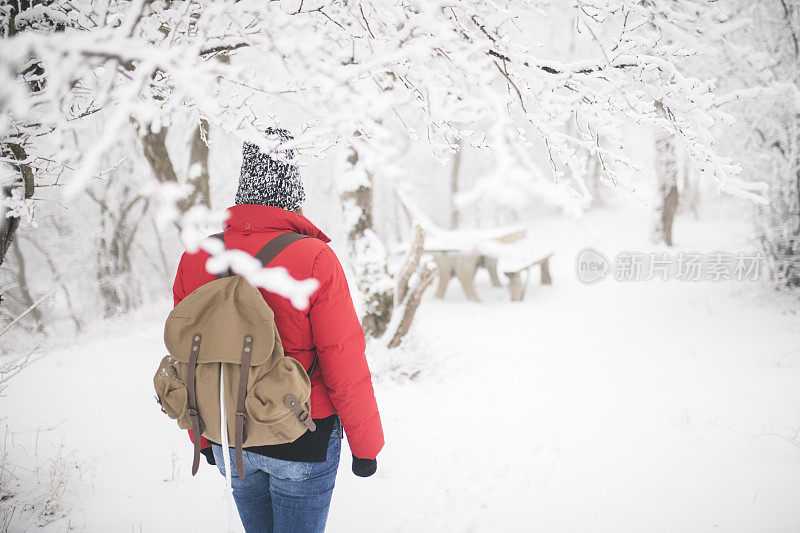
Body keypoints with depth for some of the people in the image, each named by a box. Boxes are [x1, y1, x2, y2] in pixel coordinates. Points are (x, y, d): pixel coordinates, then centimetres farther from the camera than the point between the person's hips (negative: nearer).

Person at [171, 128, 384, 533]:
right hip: (301, 445, -4)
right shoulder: (314, 259, -19)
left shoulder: (195, 257, -4)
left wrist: (203, 438, 18)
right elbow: (344, 366, -16)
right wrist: (365, 445, -3)